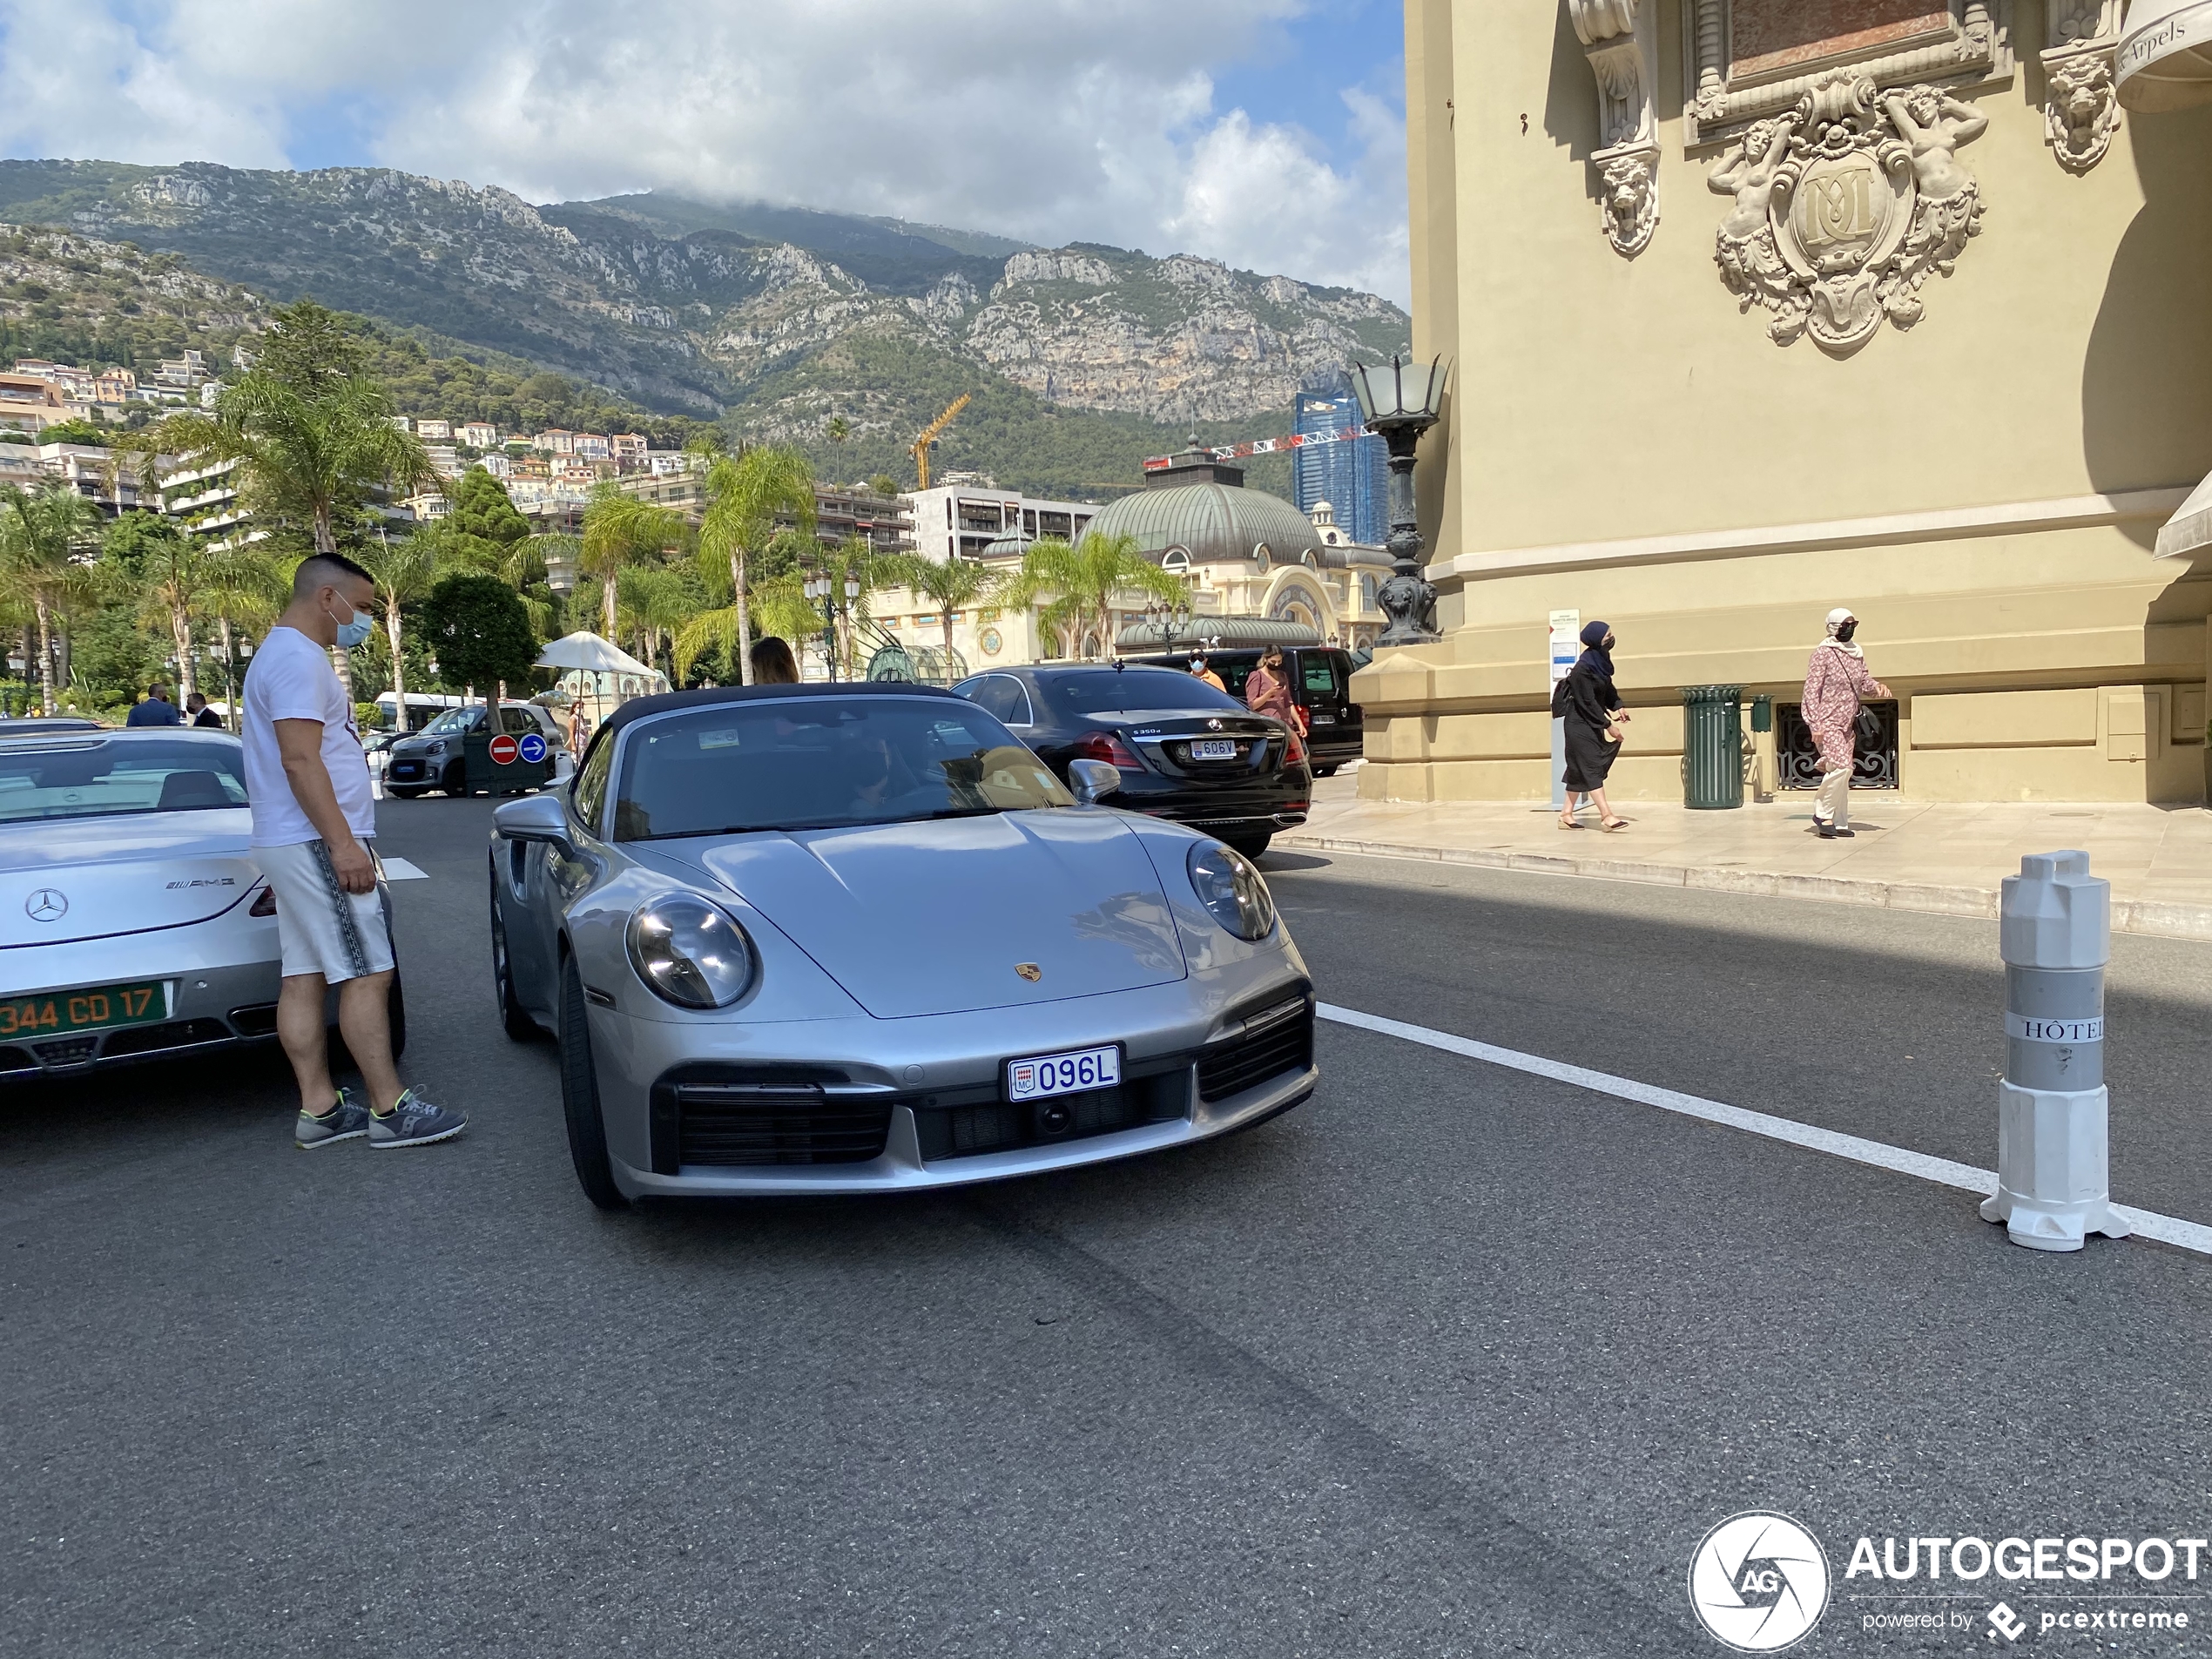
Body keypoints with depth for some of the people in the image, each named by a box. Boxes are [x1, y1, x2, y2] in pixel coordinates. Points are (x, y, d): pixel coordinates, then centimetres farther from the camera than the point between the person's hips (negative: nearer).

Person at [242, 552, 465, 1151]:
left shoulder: (283, 654, 21)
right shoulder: (299, 658, -13)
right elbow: (299, 760, -22)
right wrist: (344, 844, -24)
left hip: (297, 845, 11)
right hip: (317, 842, -11)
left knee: (305, 976, 8)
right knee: (368, 973, -9)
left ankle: (319, 1109, 12)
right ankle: (390, 1110, -5)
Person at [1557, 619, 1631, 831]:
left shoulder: (1600, 660, 2)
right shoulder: (1582, 668, -23)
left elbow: (1608, 688, 15)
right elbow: (1588, 702, -21)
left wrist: (1617, 707, -1)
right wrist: (1608, 724, -18)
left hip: (1592, 722, 9)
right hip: (1580, 723, -9)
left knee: (1579, 769, 11)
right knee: (1591, 767, -9)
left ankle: (1567, 815, 18)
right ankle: (1606, 816, -10)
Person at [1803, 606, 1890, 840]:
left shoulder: (1857, 652, 9)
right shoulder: (1823, 652, -11)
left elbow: (1863, 681, 20)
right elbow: (1811, 689, -14)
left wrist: (1877, 686, -5)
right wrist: (1815, 724, -18)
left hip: (1847, 722, 7)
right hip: (1828, 721, -7)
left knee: (1842, 770, 9)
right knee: (1841, 766, -19)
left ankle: (1839, 822, 14)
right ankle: (1822, 813, -3)